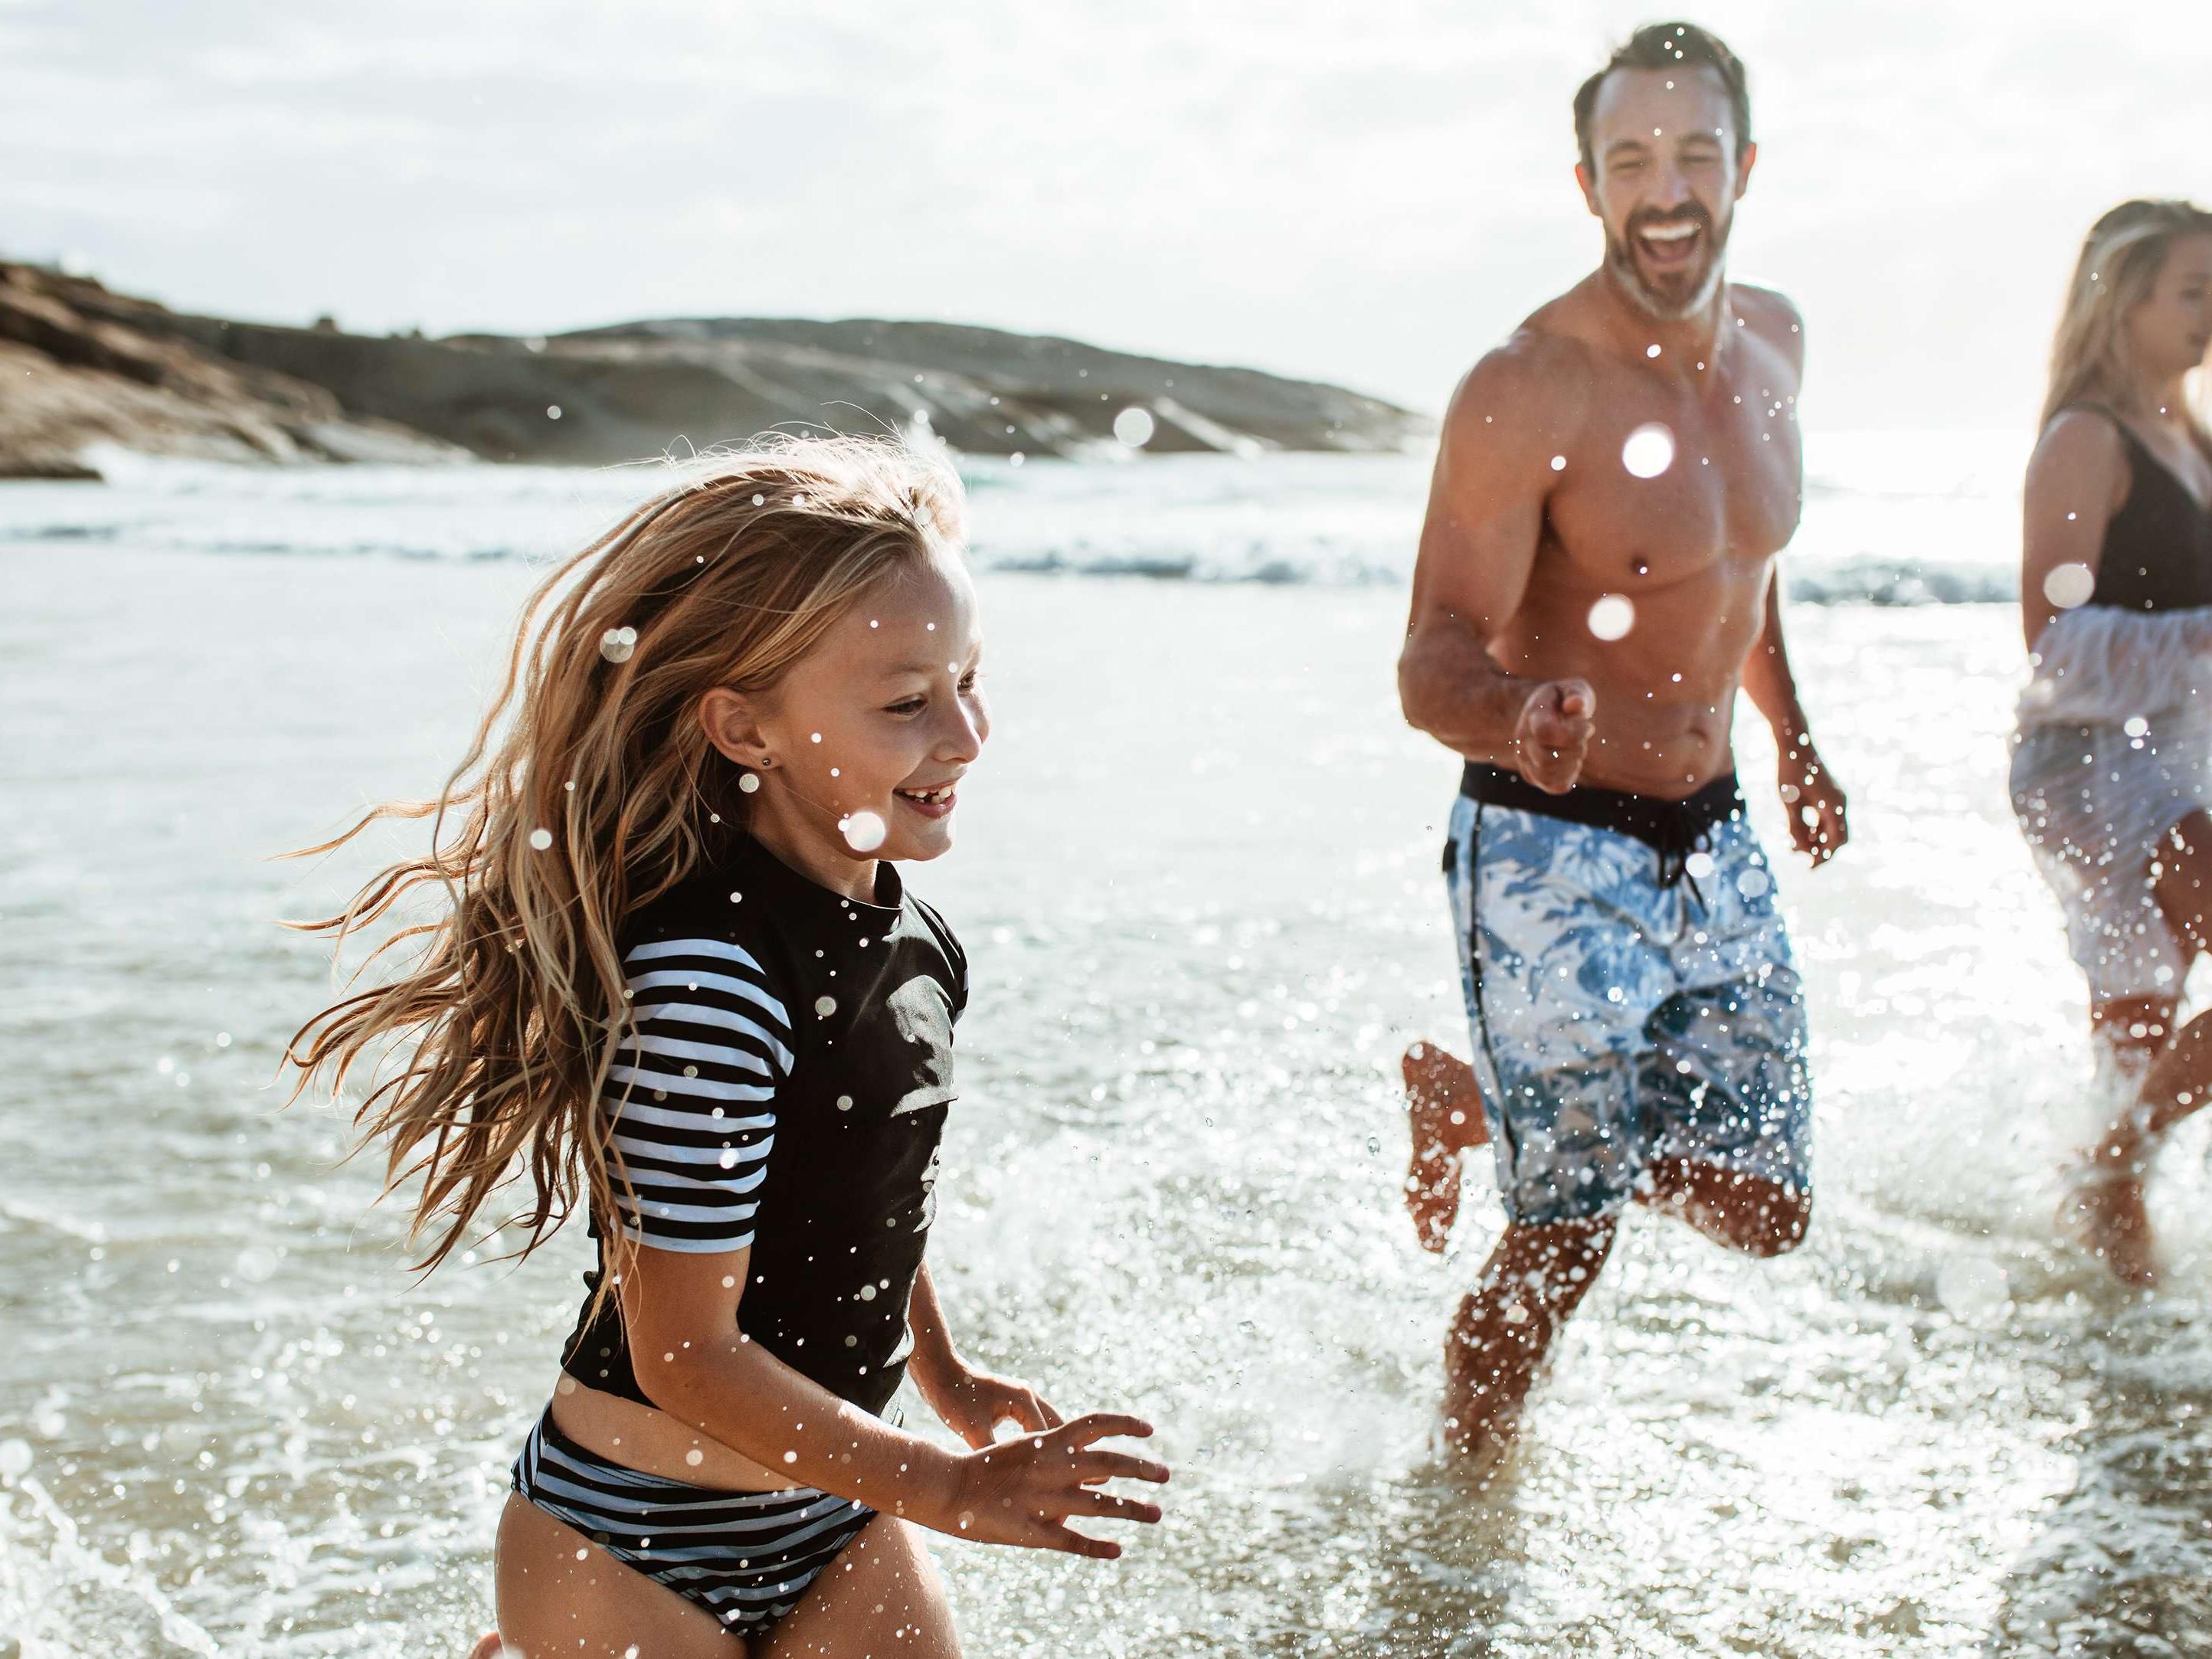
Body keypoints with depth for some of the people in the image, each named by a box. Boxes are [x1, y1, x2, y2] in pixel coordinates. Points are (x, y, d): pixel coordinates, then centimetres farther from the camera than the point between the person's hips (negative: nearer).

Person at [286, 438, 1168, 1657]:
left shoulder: (906, 939, -2)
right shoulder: (707, 979, -28)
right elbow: (687, 1356, -24)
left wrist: (948, 1380, 25)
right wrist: (948, 1489, -18)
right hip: (626, 1549, -7)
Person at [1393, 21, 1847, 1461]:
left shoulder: (1774, 340, 3)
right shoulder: (1526, 392, -19)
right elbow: (1434, 662, -24)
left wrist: (1793, 736, 22)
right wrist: (1522, 713, -45)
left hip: (1716, 842, 7)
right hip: (1557, 859, -7)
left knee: (1764, 1214, 12)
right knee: (1566, 1242, -1)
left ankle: (1475, 1099, 33)